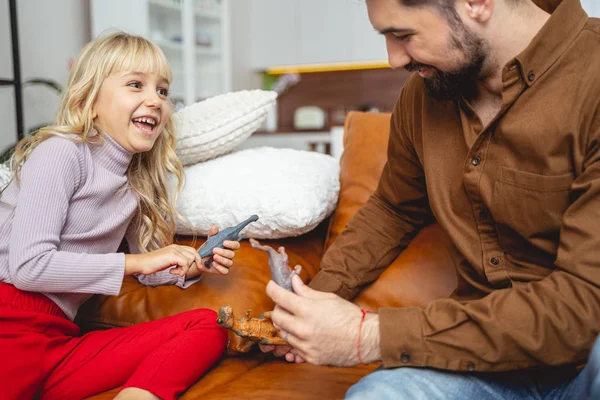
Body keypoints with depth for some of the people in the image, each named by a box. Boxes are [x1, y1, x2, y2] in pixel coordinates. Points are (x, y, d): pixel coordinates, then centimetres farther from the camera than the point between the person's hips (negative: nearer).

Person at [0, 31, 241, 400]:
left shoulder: (138, 183, 13)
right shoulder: (60, 153, -7)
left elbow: (148, 269, 23)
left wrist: (194, 265, 2)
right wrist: (136, 262, -12)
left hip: (59, 339, 7)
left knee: (208, 326, -10)